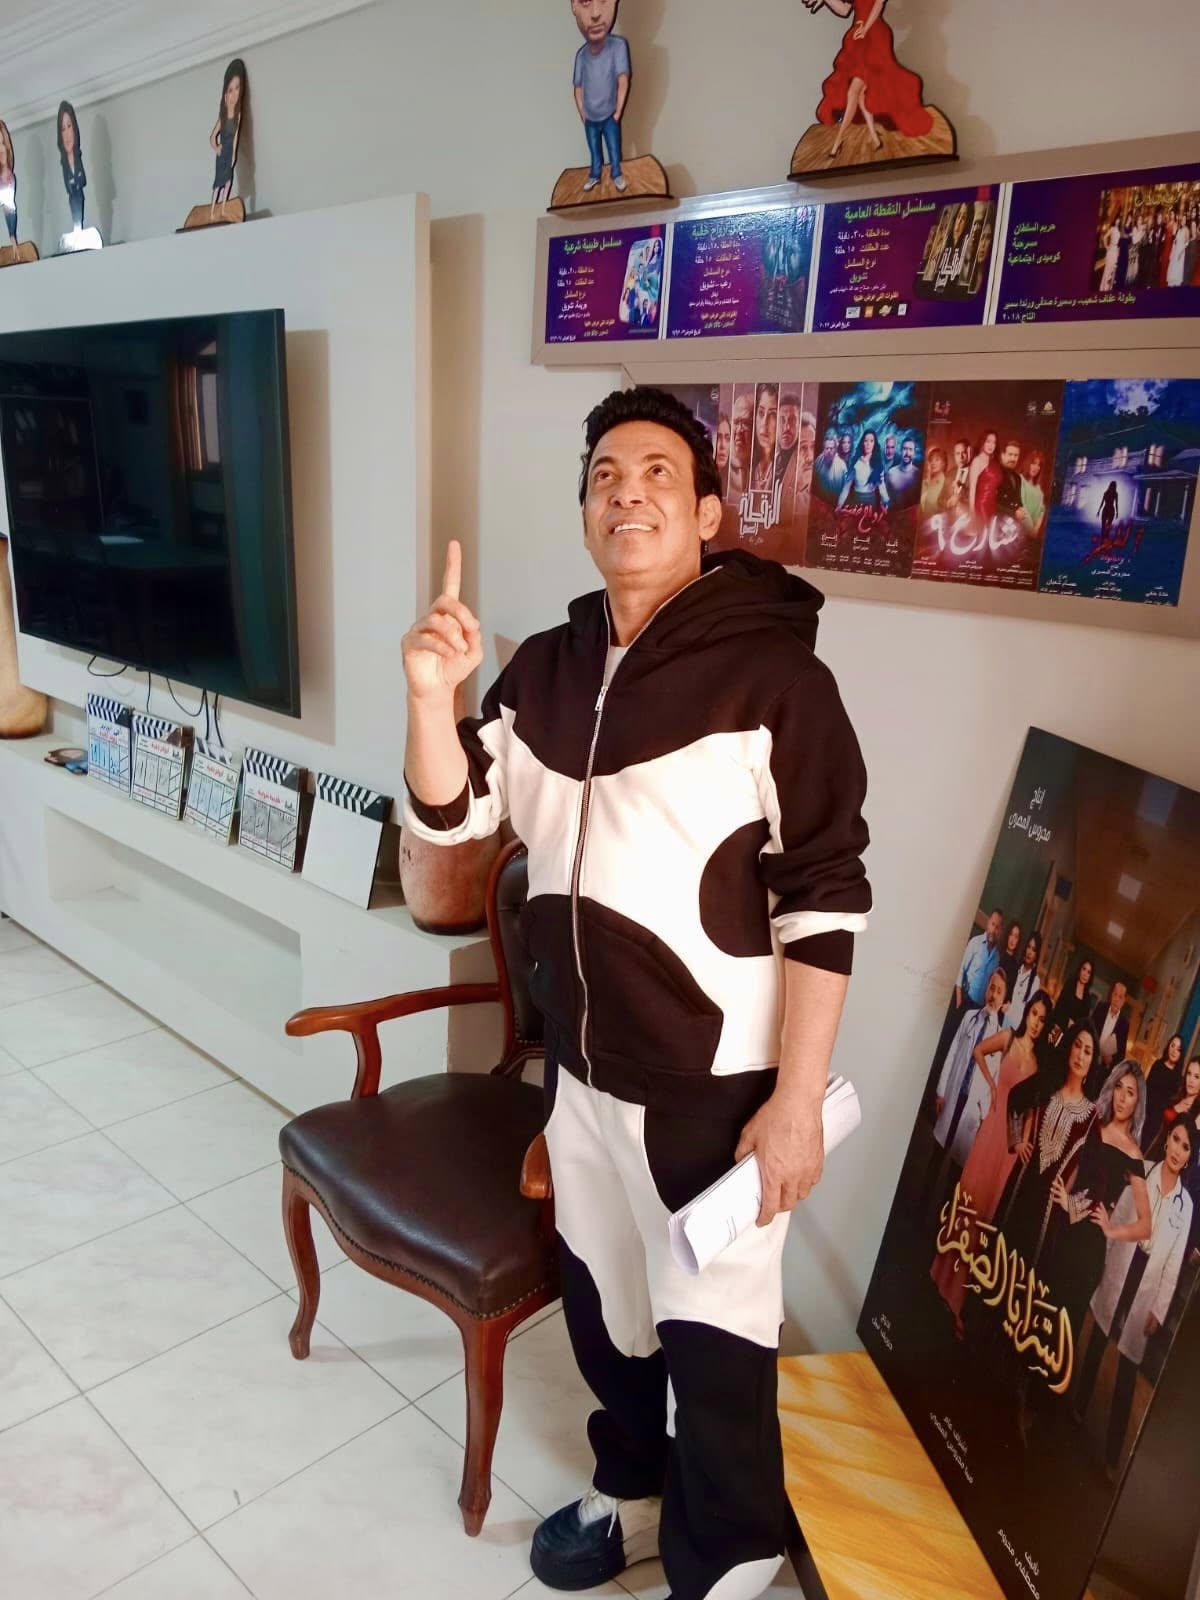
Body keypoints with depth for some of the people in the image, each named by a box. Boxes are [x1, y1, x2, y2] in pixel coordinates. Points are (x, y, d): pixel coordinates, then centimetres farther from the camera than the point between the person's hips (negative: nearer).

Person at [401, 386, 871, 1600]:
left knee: (713, 1335, 9)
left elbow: (822, 907, -15)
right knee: (601, 1299, 24)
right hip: (580, 1062, 6)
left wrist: (797, 1099, -16)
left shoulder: (770, 671, -15)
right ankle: (632, 1491, 51)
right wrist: (431, 694, -15)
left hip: (714, 1081, -6)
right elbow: (451, 813, 4)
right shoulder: (547, 667, 3)